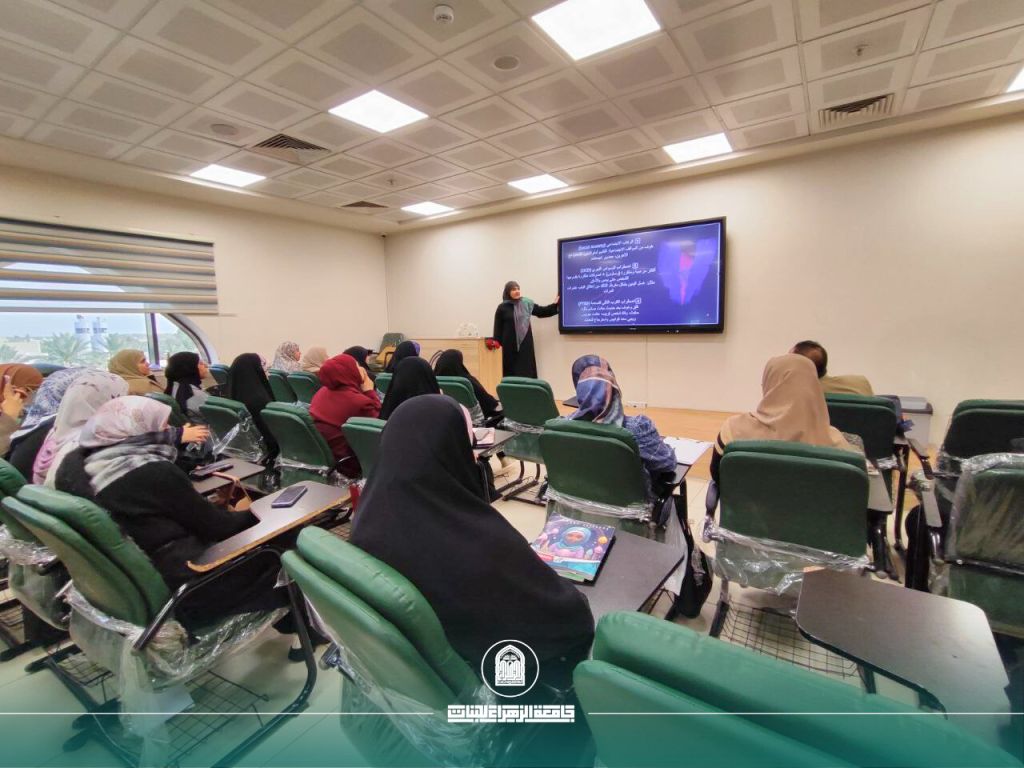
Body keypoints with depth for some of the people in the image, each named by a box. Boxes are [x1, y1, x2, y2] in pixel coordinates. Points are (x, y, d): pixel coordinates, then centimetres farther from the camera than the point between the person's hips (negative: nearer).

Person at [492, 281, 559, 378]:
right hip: (510, 346, -3)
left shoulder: (527, 304, 7)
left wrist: (555, 305, 7)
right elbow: (498, 329, -3)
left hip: (525, 344, 3)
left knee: (527, 372, 3)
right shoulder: (502, 308, -2)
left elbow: (542, 312, 17)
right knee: (512, 373, -1)